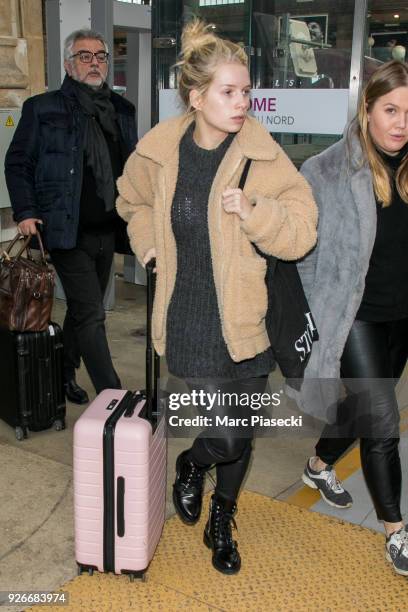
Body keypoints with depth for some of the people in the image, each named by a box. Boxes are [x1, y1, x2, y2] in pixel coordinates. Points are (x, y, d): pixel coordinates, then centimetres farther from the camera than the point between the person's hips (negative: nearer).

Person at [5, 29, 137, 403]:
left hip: (107, 231, 6)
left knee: (81, 310, 17)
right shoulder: (43, 108, -2)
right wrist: (25, 213, -9)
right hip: (68, 232, -5)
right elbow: (17, 163, 0)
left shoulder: (122, 110, 11)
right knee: (91, 314, -6)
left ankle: (65, 375, 34)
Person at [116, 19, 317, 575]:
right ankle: (190, 465, 33)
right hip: (192, 324, -1)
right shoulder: (159, 150, -3)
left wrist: (254, 209, -23)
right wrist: (149, 243, 4)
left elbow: (302, 232, -7)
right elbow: (133, 201, 19)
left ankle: (221, 524, 44)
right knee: (227, 438, -6)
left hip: (248, 320, 1)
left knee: (240, 434, 15)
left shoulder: (263, 156, -8)